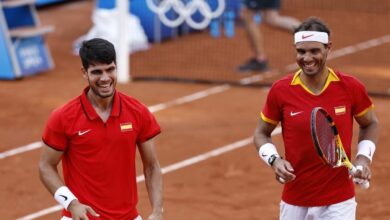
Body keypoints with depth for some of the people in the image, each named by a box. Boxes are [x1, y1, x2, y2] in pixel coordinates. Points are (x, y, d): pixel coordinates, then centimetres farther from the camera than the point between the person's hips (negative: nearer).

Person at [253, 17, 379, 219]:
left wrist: (364, 157, -4)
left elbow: (370, 124, 12)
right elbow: (261, 133, 7)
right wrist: (273, 160, -12)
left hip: (338, 202, -1)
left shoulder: (351, 87, -7)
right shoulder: (281, 90, -7)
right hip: (294, 202, 1)